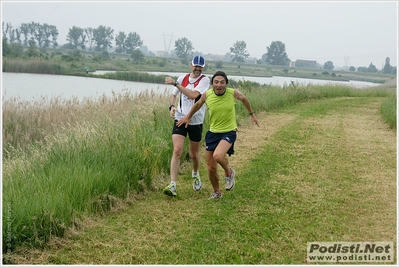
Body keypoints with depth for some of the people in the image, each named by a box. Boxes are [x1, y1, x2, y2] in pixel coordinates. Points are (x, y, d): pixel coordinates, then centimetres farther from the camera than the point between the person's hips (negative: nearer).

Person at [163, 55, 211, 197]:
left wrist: (175, 83, -24)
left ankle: (195, 174, 45)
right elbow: (174, 94, 16)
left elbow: (193, 95, -24)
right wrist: (172, 106, -5)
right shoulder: (183, 78, 3)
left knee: (194, 154, 12)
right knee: (177, 150, -15)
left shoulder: (204, 80, -9)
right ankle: (172, 185, -17)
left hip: (196, 121, -1)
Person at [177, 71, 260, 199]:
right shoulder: (207, 95, -9)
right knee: (211, 168, 6)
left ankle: (229, 172, 2)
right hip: (212, 132, 3)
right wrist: (188, 116, 24)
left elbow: (244, 98, 11)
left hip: (229, 132, -3)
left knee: (218, 156, -32)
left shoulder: (233, 93, -13)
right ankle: (216, 192, 32)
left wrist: (252, 114, 21)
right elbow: (198, 103, 15)